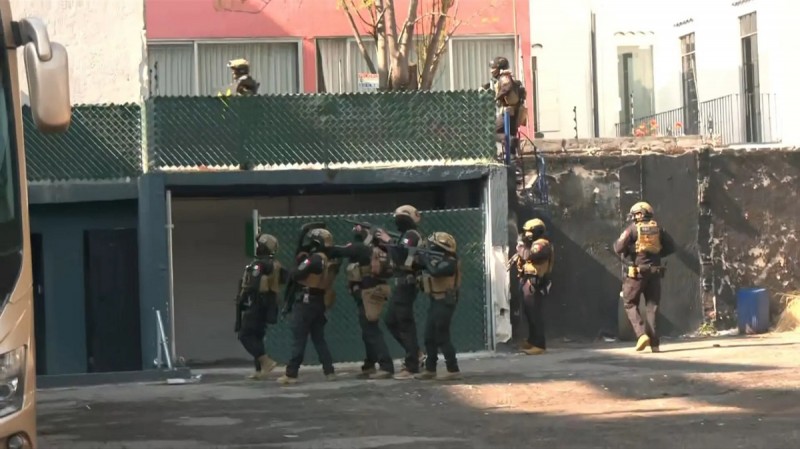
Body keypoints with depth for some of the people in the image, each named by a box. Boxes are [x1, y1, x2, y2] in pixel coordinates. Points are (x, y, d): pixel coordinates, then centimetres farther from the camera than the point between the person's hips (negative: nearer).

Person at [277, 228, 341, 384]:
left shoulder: (314, 259, -17)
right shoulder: (332, 261, 6)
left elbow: (295, 275, -18)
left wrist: (301, 261, 0)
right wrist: (305, 260, 8)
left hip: (307, 302, -7)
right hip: (322, 302, 7)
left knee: (298, 339, -4)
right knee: (319, 338, 15)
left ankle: (291, 374, -6)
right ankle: (329, 371, 8)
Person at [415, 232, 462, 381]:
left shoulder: (449, 262, -17)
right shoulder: (436, 258, 12)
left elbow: (435, 271, -34)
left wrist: (427, 260, -21)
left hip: (445, 302, -10)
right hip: (436, 301, 10)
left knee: (442, 337, -10)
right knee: (429, 336, 12)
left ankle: (453, 370, -6)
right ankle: (430, 369, 19)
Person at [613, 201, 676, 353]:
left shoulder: (632, 228, -4)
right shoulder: (657, 228, 7)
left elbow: (619, 248, -12)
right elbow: (671, 247, 7)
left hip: (636, 272, -3)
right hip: (654, 272, 4)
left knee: (630, 304, 9)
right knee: (652, 306, 9)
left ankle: (642, 334, -11)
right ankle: (654, 343, 4)